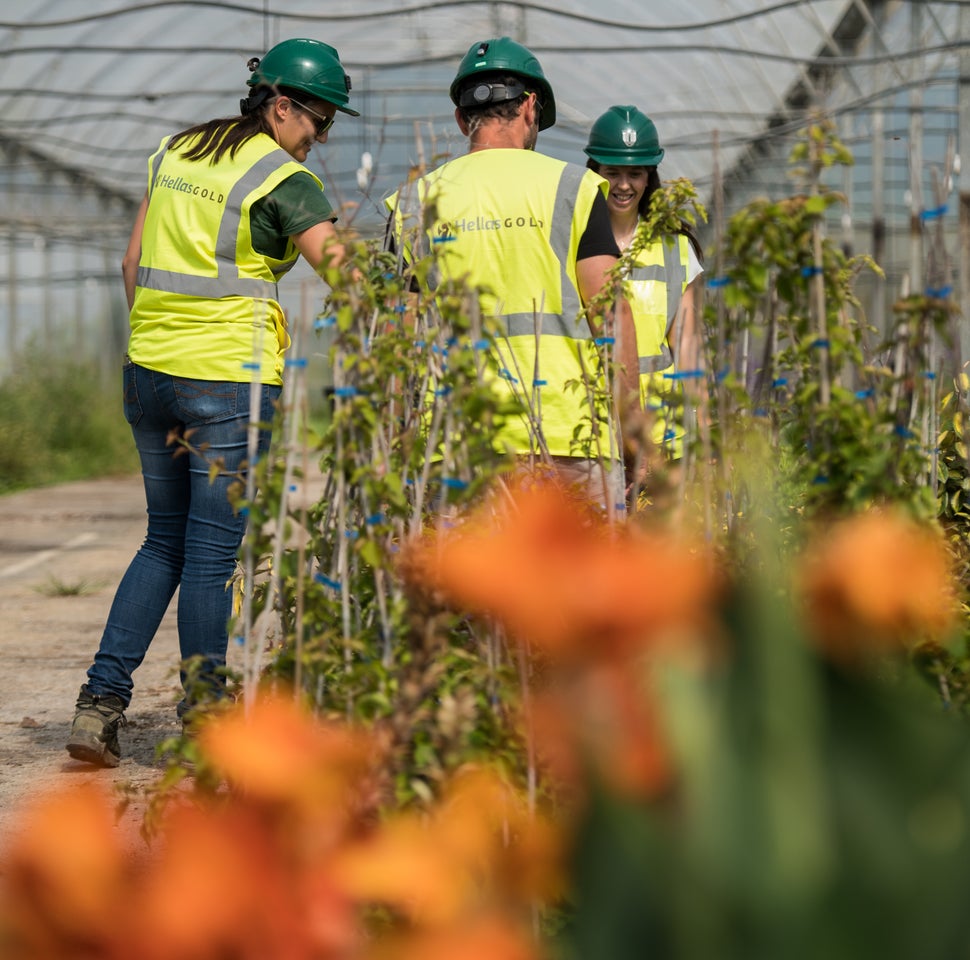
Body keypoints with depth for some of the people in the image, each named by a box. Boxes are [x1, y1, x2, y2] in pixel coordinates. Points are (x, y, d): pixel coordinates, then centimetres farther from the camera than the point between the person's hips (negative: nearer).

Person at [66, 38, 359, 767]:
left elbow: (133, 264, 15)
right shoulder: (283, 181, -9)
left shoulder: (176, 153, 12)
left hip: (150, 371, 7)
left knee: (166, 541, 16)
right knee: (214, 553, 0)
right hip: (230, 379, -7)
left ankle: (100, 704, 8)